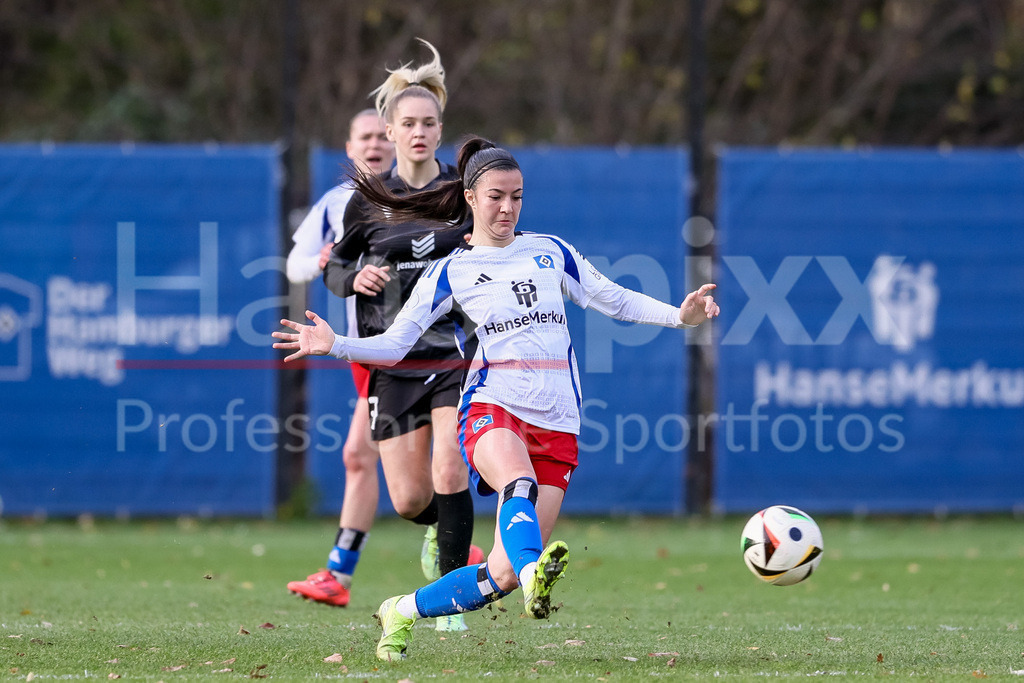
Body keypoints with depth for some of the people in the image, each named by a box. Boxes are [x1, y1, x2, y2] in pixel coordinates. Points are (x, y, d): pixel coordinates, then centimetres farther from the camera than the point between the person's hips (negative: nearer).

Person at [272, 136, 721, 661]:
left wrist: (680, 316, 2)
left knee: (504, 573, -6)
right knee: (519, 483, -41)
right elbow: (393, 344, 4)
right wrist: (334, 345, -13)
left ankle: (403, 611, 15)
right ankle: (534, 577, -67)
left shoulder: (551, 253, 13)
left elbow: (613, 300, 17)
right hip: (492, 408, -3)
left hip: (555, 422, 3)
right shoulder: (449, 273, 6)